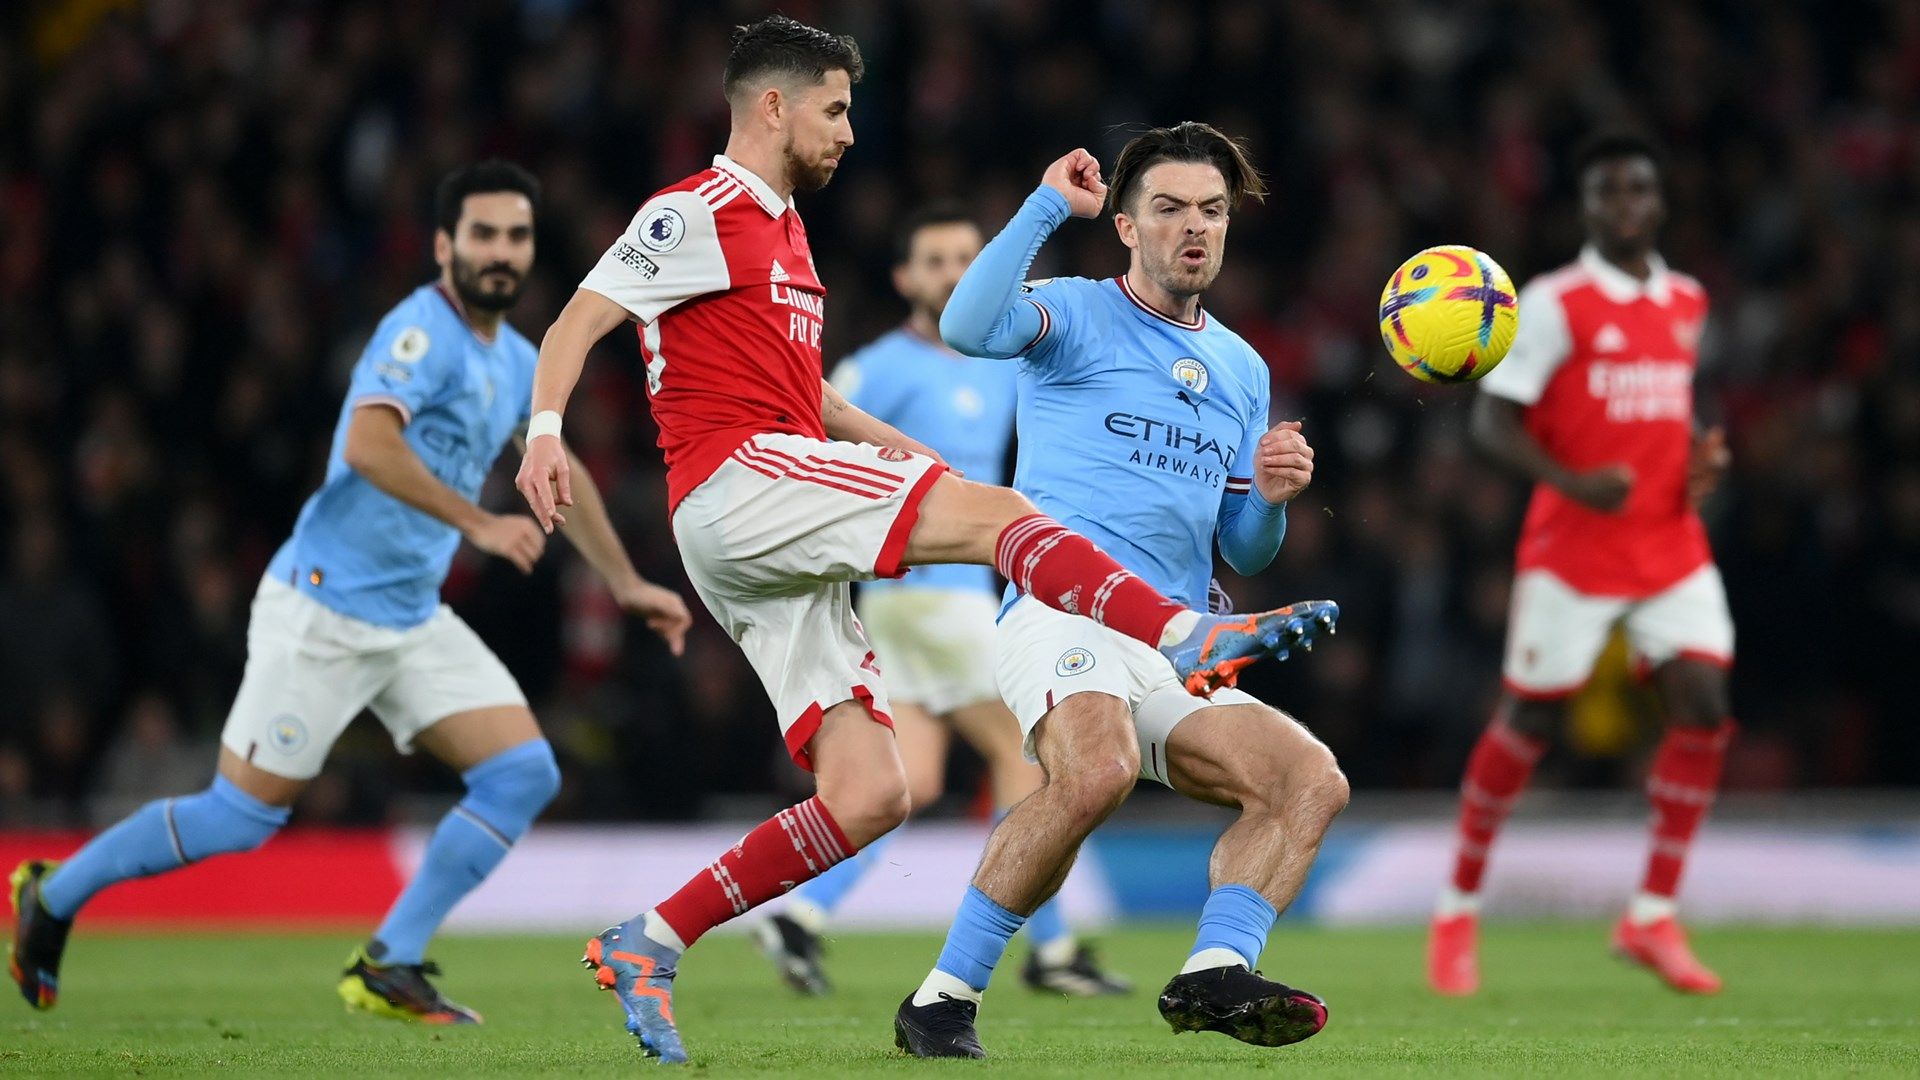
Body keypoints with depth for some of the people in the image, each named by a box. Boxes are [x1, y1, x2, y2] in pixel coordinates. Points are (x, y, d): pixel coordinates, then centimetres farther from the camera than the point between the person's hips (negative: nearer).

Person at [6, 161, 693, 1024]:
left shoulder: (516, 362, 12)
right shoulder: (424, 331, -16)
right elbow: (367, 443, -33)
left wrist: (628, 585, 31)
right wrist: (479, 523, -36)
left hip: (413, 620, 8)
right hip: (324, 610, -8)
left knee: (525, 773, -4)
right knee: (244, 814, -4)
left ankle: (388, 968, 2)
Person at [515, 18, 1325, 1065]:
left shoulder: (783, 230, 28)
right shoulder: (698, 214, 0)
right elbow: (574, 325, -8)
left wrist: (883, 441, 23)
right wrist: (544, 430, -26)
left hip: (785, 557, 9)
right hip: (734, 479, -9)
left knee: (867, 794, -3)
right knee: (988, 511, -22)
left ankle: (645, 946, 1)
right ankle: (1187, 636, -36)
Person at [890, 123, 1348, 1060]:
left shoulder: (1243, 369, 24)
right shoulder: (1078, 315, 6)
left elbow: (1244, 554, 27)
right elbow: (967, 327, -18)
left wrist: (1271, 497, 4)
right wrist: (1048, 207, -14)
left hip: (1175, 655, 7)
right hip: (1063, 614, -7)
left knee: (1312, 779, -13)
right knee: (1097, 770, -35)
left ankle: (1216, 972, -25)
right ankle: (943, 998, -26)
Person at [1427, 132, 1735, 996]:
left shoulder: (1687, 302, 11)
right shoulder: (1552, 303, -8)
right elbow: (1492, 420, -12)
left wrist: (1701, 457, 3)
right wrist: (1573, 483, -26)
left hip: (1672, 546, 5)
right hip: (1572, 551, -5)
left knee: (1704, 708, -10)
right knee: (1527, 723, 2)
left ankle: (1652, 918, -1)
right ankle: (1457, 912, 18)